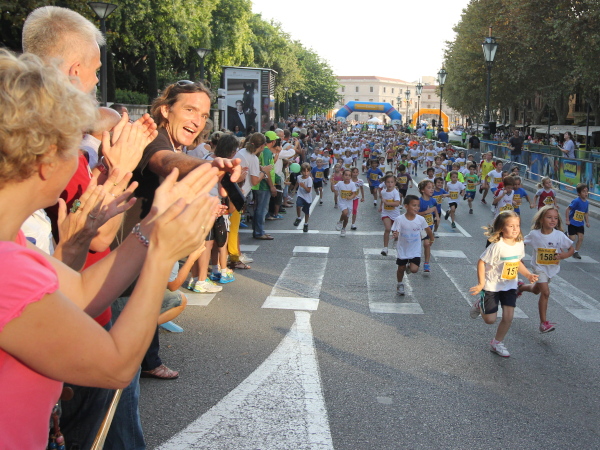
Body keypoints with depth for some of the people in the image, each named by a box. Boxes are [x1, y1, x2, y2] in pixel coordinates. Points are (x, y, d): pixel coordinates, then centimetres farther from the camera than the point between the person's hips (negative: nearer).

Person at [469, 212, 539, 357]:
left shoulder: (519, 244, -4)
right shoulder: (497, 246, -24)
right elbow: (481, 262, -19)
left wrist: (528, 275, -1)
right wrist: (481, 283, -21)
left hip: (510, 286, 5)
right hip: (492, 285, -5)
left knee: (508, 318, -1)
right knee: (490, 320, 2)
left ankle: (497, 343, 21)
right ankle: (480, 305, 35)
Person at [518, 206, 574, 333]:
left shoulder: (559, 235, -18)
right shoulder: (534, 234, -18)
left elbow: (572, 249, -9)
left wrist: (564, 255, -29)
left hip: (552, 268, 3)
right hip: (539, 267, -3)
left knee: (536, 290, 22)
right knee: (545, 292, -15)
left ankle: (521, 287, 56)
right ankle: (543, 323, -6)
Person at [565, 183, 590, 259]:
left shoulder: (587, 203, 2)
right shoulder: (576, 201, -20)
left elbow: (585, 213, 14)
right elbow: (567, 210, -18)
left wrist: (587, 222, 7)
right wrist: (567, 220, -18)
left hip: (580, 224, 6)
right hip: (572, 223, -6)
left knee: (581, 238, 0)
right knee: (572, 239, -5)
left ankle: (576, 252, 14)